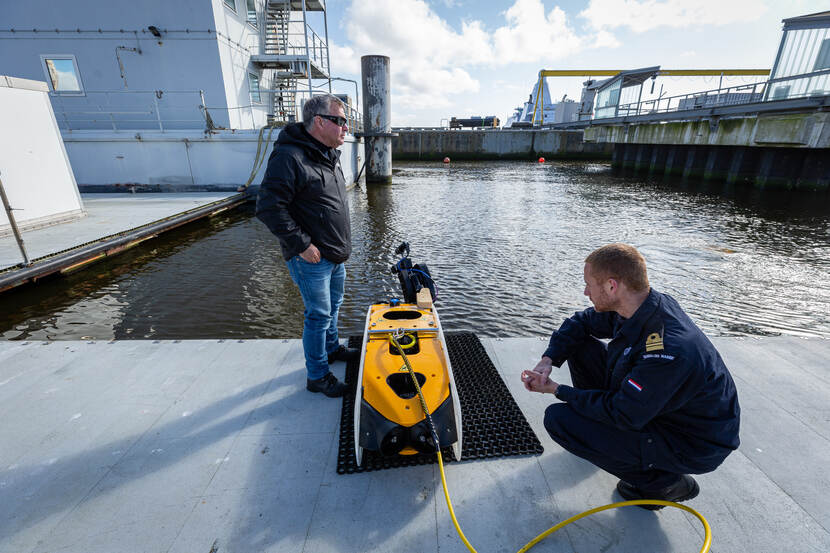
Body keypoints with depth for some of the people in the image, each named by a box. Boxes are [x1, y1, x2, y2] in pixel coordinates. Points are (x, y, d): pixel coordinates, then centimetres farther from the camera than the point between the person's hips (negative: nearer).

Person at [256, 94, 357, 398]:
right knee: (319, 314, 1)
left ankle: (331, 348, 45)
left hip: (336, 254, 9)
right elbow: (269, 207, -23)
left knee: (333, 306, 22)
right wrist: (302, 245, -22)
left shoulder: (330, 156, 12)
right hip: (311, 258, -9)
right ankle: (317, 376, 18)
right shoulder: (289, 156, -19)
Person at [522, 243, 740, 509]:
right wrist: (548, 360, -10)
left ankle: (664, 482, 0)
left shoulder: (667, 350, -36)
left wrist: (558, 390, -19)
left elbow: (620, 415, -28)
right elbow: (580, 323, 3)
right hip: (650, 403, 8)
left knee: (558, 419, -19)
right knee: (579, 346, 0)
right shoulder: (643, 305, -11)